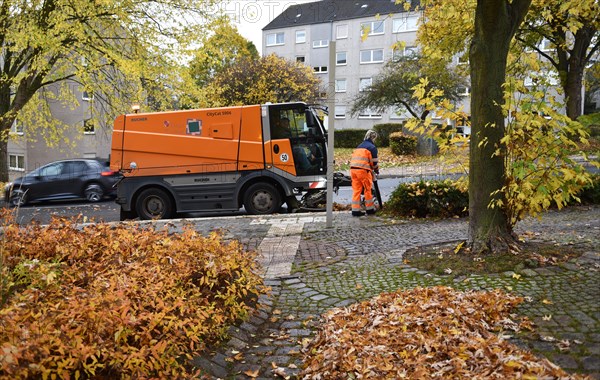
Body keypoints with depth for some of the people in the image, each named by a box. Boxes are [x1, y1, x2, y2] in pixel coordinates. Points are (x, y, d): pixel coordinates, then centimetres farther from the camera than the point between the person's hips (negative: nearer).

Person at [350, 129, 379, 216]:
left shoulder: (359, 146, 23)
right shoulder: (372, 147, 1)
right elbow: (374, 161, -2)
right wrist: (376, 170, 17)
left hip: (353, 168, 7)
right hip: (363, 169, -7)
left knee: (356, 190, 8)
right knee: (368, 189, 6)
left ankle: (355, 210, 6)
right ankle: (370, 209, 14)